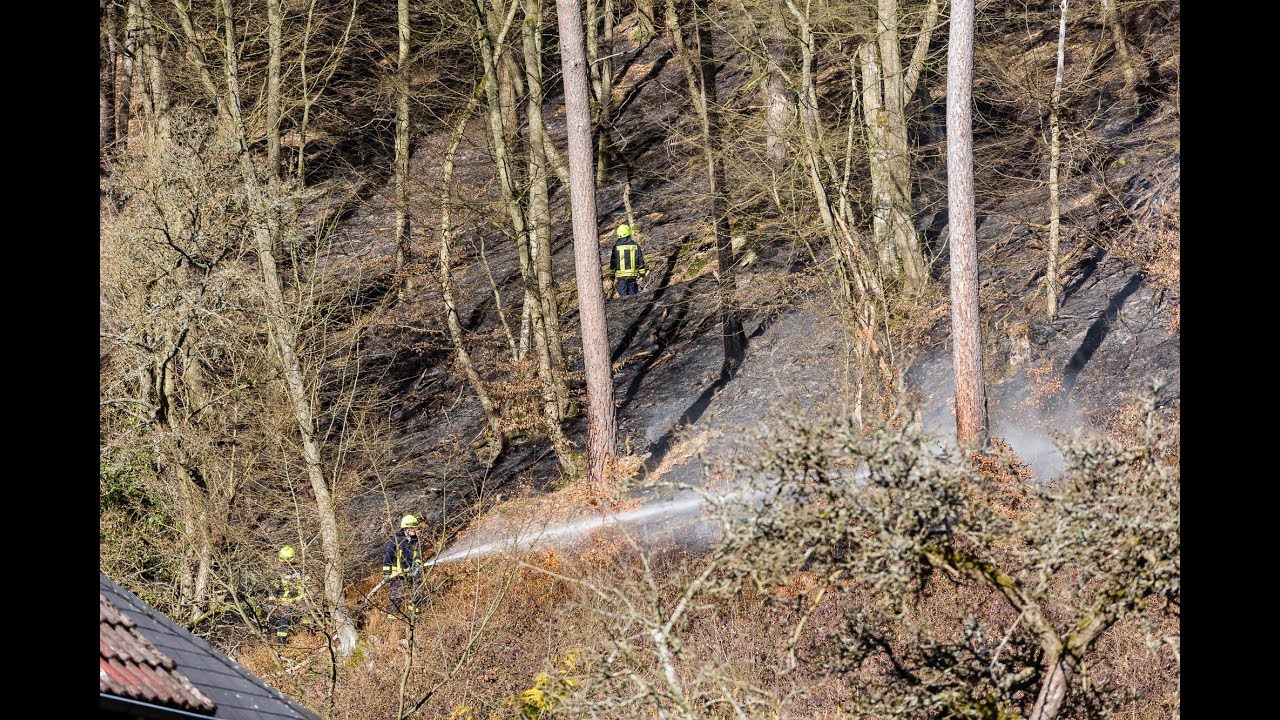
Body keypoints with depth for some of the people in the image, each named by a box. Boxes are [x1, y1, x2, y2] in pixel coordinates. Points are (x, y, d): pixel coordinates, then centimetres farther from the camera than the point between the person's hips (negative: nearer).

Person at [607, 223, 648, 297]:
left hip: (621, 276, -2)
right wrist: (642, 273, 16)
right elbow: (641, 261, 7)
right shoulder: (635, 246, 1)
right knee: (633, 294, 9)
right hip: (633, 275, 2)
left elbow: (612, 262, 1)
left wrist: (611, 274, 11)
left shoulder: (616, 247, -5)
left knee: (623, 296, 3)